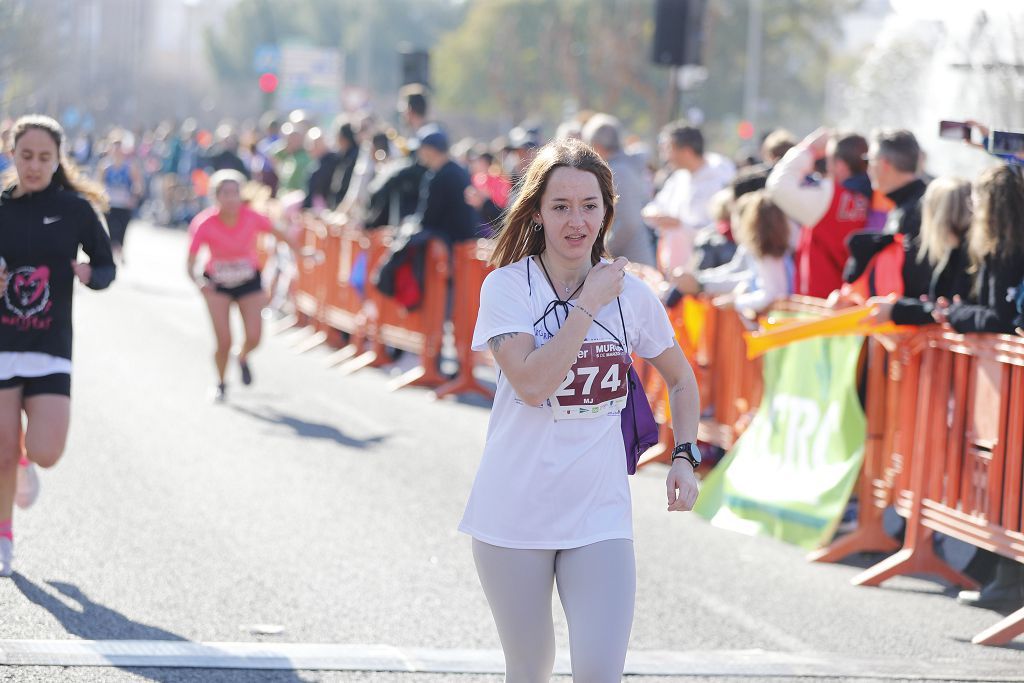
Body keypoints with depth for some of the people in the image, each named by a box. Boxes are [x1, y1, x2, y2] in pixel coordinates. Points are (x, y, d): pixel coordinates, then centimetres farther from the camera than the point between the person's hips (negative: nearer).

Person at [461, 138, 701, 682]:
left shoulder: (630, 292, 2)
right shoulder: (507, 286, -7)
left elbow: (680, 378, 19)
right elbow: (532, 385, -22)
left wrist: (685, 456, 5)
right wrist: (590, 303, -17)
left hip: (600, 516, 2)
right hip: (515, 512, -1)